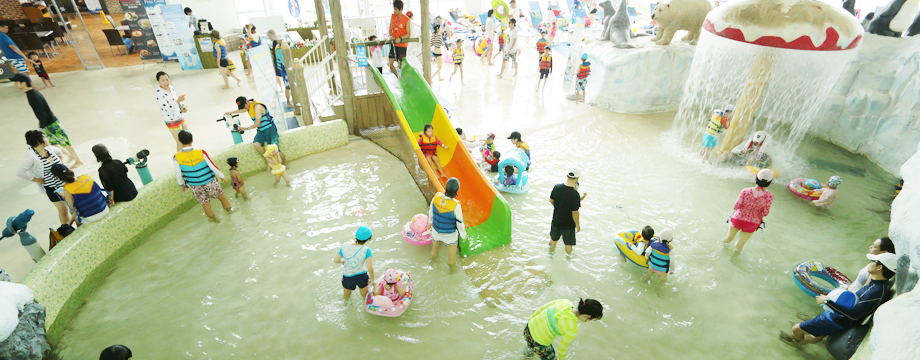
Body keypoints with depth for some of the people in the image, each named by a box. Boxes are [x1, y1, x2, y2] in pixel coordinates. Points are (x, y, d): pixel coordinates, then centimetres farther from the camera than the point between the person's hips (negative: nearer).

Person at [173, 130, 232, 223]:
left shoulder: (176, 158, -14)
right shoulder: (201, 152, -19)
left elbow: (178, 175, -5)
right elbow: (213, 167, -13)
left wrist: (182, 185, 13)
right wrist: (222, 176, 2)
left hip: (195, 187, 2)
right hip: (210, 183, -2)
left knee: (206, 205, 19)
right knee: (222, 197, 23)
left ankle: (214, 218, 39)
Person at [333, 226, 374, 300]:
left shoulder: (345, 246, -20)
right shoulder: (366, 250, -26)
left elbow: (336, 260, -9)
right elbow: (370, 268, -29)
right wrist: (372, 278, -9)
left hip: (348, 277, 2)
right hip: (362, 276, -2)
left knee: (347, 296, 35)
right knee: (365, 295, 32)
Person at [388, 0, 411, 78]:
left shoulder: (406, 20, -9)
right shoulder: (392, 17, 5)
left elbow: (408, 34, -7)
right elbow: (390, 29, 12)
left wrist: (400, 38, -22)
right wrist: (391, 36, -8)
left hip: (402, 45, -4)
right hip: (394, 44, 4)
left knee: (401, 64, -1)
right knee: (390, 63, -2)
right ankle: (398, 78, 17)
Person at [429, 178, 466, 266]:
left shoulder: (436, 197, -25)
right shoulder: (456, 206, -37)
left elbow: (431, 211, -4)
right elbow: (460, 223, -22)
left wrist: (430, 221, 18)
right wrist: (463, 235, -2)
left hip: (436, 231, 4)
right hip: (450, 235, -4)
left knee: (435, 249, 35)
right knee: (451, 256, 26)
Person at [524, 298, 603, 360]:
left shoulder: (564, 302, -14)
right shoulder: (572, 329, -28)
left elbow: (541, 309, 1)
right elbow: (562, 348, -12)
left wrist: (531, 319, 19)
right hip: (540, 345, -6)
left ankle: (529, 352, 73)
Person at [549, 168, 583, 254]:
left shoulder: (556, 187, -14)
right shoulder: (575, 194, -29)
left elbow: (551, 200, 3)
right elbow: (575, 212, -23)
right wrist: (578, 225, -7)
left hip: (556, 221, 5)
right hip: (568, 224, -5)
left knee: (553, 240, 27)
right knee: (568, 244, 19)